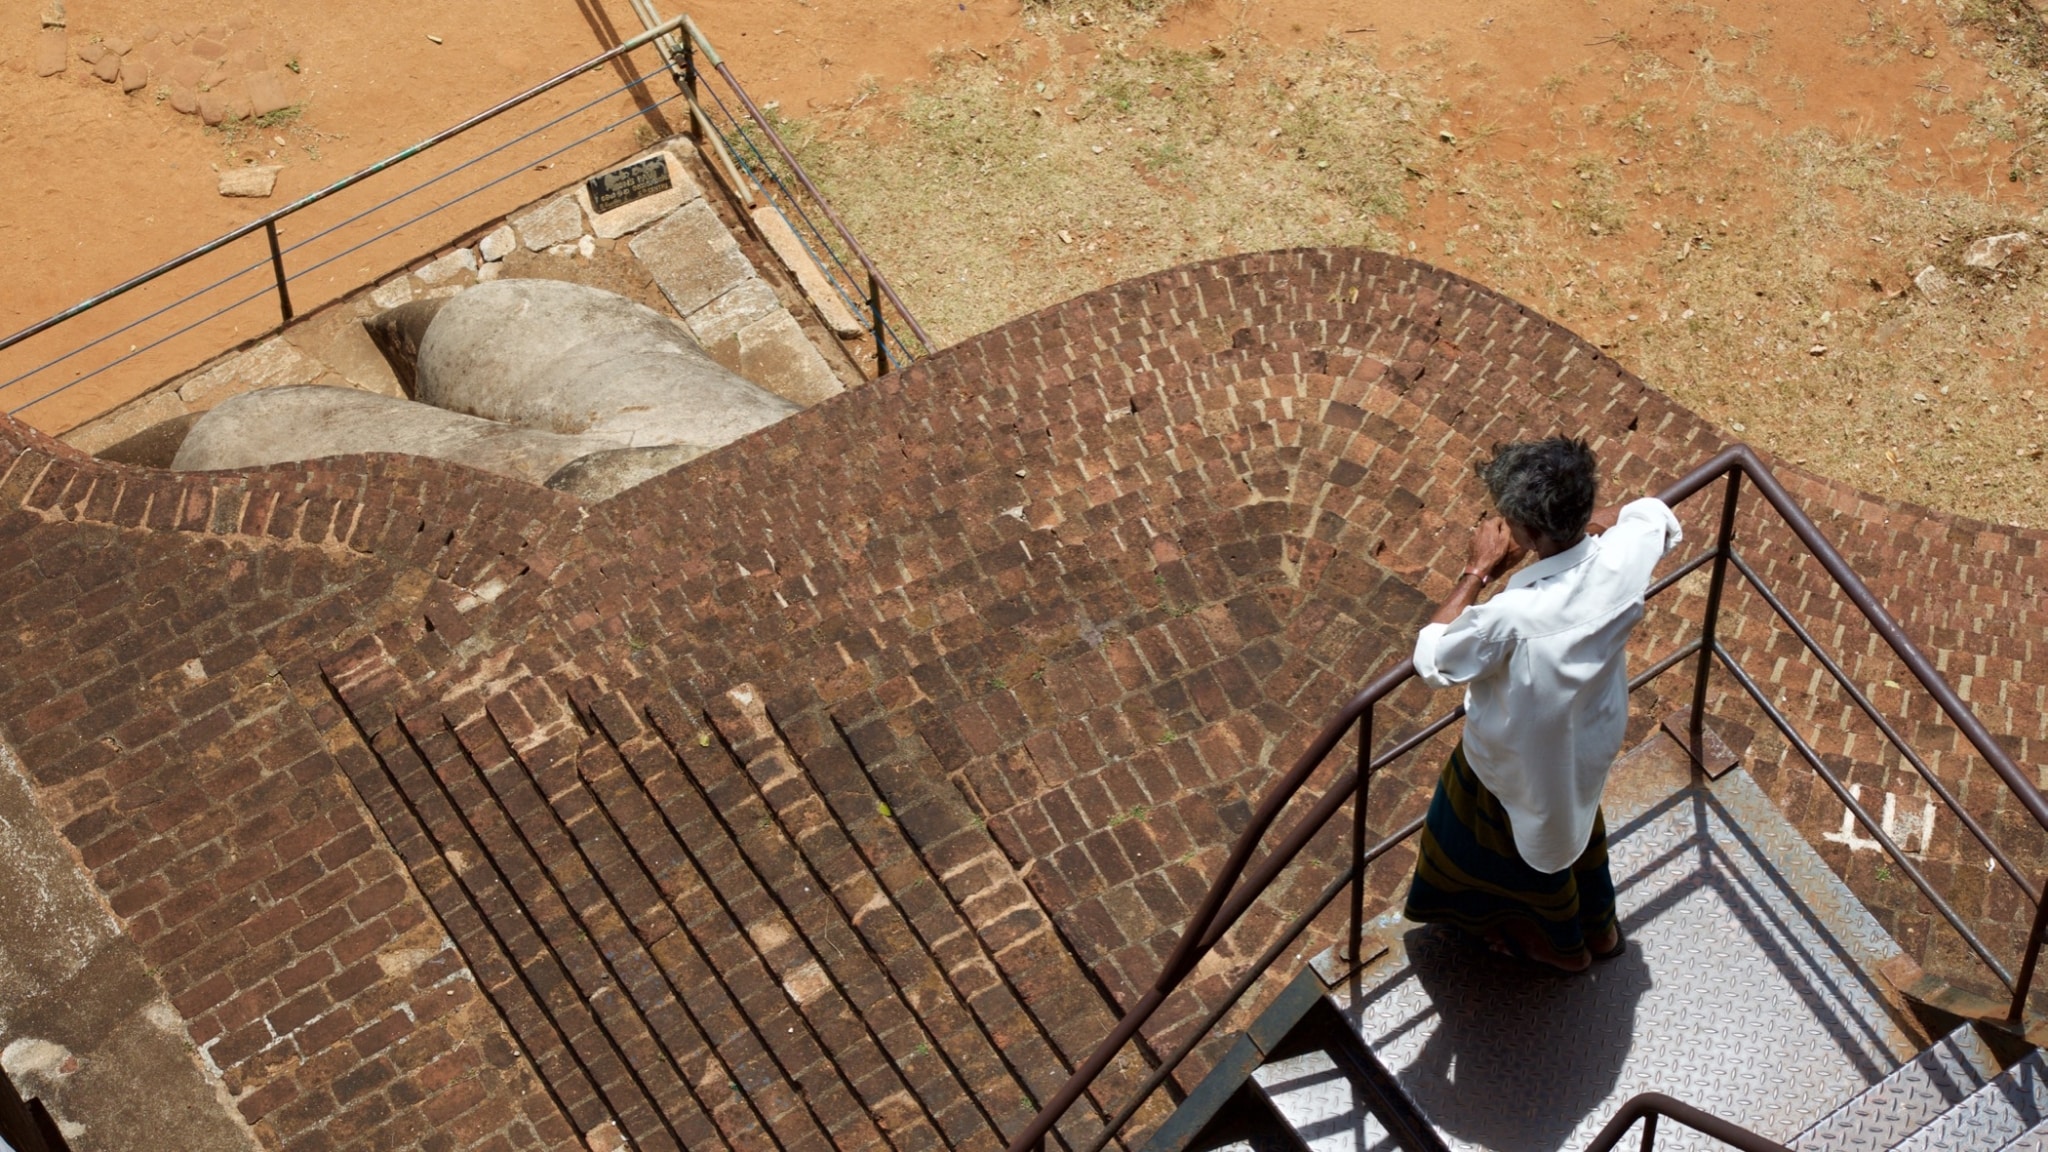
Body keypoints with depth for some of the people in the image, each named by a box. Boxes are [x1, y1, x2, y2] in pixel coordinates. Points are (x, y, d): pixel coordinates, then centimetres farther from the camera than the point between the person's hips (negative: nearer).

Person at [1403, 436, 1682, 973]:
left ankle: (1564, 945, 56)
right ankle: (1602, 927, 61)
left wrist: (1475, 572, -25)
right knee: (1578, 821, 35)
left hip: (1526, 762, -5)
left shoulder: (1514, 617, -45)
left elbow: (1430, 662, -26)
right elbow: (1658, 514, -2)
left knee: (1534, 843, 28)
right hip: (1592, 736, 5)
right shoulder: (1625, 554, -28)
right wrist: (1583, 520, -10)